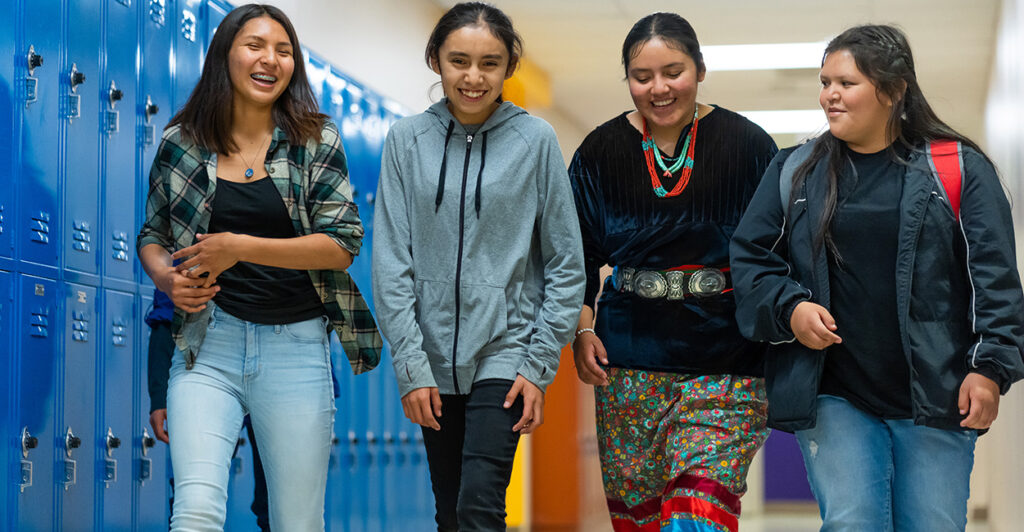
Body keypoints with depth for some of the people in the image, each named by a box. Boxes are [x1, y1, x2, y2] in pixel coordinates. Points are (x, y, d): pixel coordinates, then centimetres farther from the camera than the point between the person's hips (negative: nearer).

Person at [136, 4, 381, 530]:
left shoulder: (315, 141, 3)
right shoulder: (181, 143, 6)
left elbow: (343, 243, -6)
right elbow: (151, 234, 17)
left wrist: (241, 247, -14)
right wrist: (167, 277, -6)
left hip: (296, 348, 0)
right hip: (207, 346, 0)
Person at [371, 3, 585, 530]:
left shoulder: (535, 140, -4)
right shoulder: (408, 139, 0)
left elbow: (565, 263, 0)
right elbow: (391, 262, -1)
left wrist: (540, 363, -5)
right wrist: (411, 365, -7)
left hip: (504, 353, -2)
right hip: (434, 356, 3)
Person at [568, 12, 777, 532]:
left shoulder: (746, 144, -1)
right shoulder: (602, 150, 5)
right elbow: (579, 252, 11)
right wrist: (581, 329, 1)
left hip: (725, 362, -2)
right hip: (629, 360, 3)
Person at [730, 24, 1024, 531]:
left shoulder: (958, 169, 2)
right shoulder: (794, 171, 9)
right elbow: (750, 256, 11)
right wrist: (788, 309, -7)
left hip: (935, 399, -1)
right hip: (832, 399, 1)